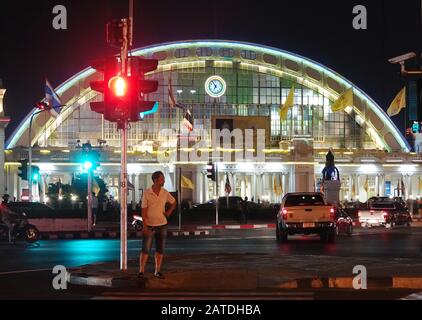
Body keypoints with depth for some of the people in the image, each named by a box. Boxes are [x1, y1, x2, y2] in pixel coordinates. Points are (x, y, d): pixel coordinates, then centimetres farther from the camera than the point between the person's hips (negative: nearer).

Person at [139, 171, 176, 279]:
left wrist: (169, 212, 1)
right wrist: (145, 226, -14)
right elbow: (144, 210, -9)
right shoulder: (147, 193, -10)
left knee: (160, 249, 7)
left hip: (162, 225, 4)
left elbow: (173, 202, 19)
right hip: (149, 225, -4)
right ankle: (141, 271, 2)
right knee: (145, 249, -3)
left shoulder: (165, 193, 1)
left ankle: (157, 271, 15)